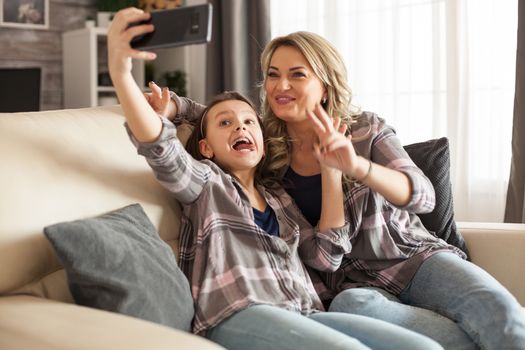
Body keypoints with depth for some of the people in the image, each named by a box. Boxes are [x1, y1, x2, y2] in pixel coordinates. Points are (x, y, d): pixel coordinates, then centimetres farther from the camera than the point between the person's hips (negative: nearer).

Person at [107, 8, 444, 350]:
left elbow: (326, 256, 18)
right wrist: (120, 71, -21)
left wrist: (332, 171, 14)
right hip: (238, 315, -5)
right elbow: (160, 145, -5)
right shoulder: (205, 182, 16)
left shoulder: (279, 196, 29)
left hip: (302, 315, 5)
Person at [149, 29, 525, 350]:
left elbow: (423, 196, -15)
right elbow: (207, 114, 16)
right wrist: (169, 106, -8)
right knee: (351, 304, -37)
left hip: (415, 258, 0)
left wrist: (356, 166, -34)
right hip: (352, 280, 1)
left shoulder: (366, 129, -3)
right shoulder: (267, 143, 2)